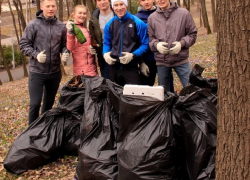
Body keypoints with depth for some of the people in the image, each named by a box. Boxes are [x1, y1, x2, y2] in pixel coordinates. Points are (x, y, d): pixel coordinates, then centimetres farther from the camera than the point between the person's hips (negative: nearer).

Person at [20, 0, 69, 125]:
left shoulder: (61, 26, 3)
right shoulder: (33, 25, -7)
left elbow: (64, 45, 12)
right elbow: (24, 45, -5)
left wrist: (65, 53, -8)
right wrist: (36, 54, -20)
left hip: (55, 72, 4)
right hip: (37, 72, -4)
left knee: (49, 102, 17)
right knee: (35, 104, -4)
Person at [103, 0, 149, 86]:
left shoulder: (138, 23, -7)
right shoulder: (109, 25, 6)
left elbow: (145, 44, -5)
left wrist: (133, 55, -19)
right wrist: (105, 54, -5)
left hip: (131, 67, -4)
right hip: (114, 67, 4)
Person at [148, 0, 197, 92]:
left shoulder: (183, 13, -2)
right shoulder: (152, 18, 4)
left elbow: (192, 34, 3)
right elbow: (150, 38, 9)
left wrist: (181, 43, -14)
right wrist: (156, 44, -12)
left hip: (181, 60, -2)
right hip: (161, 61, 2)